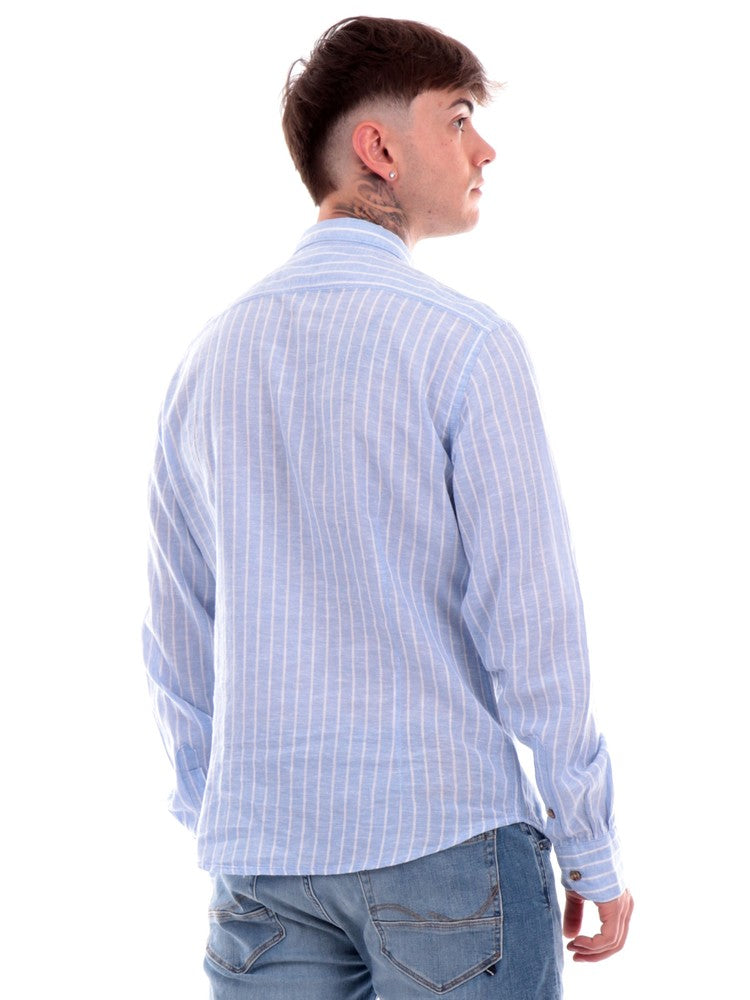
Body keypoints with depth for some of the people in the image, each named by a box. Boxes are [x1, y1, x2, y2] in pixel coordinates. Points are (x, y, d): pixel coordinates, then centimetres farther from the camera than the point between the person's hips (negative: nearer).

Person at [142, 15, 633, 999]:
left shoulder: (210, 358, 8)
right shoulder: (464, 343, -10)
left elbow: (179, 645, 12)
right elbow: (531, 623, -11)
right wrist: (595, 851, -2)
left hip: (262, 855, 5)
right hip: (448, 841, -5)